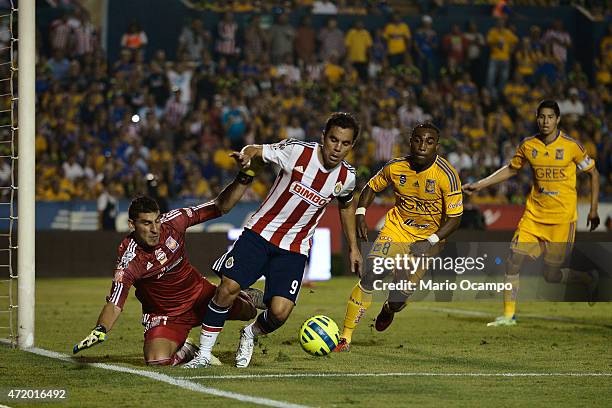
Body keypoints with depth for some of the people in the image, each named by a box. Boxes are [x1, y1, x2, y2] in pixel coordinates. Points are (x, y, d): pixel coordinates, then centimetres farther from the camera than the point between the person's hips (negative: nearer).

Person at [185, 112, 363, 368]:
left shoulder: (346, 177, -4)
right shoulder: (296, 151, -14)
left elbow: (346, 205, 18)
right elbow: (256, 151, -4)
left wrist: (353, 247, 21)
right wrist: (247, 154, -29)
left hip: (294, 249, 2)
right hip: (261, 232, -2)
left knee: (280, 312, -14)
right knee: (228, 288, -17)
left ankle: (250, 334, 21)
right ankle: (204, 354, -1)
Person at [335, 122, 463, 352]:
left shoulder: (447, 175, -19)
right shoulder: (396, 168, -9)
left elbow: (454, 218, -14)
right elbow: (372, 187, 10)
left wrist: (430, 242, -25)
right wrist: (361, 214, -7)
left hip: (428, 239, -2)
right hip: (396, 230, 2)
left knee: (398, 299, -7)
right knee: (370, 277, -20)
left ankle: (388, 310, 35)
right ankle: (346, 337, -13)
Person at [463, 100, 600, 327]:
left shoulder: (571, 146, -9)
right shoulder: (529, 146, 1)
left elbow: (593, 174, 3)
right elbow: (511, 169, 18)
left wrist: (593, 211, 1)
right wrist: (480, 185, 12)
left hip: (562, 218, -4)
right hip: (534, 214, 4)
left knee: (551, 275, -2)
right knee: (514, 261, -9)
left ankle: (589, 279, 28)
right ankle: (509, 315, 3)